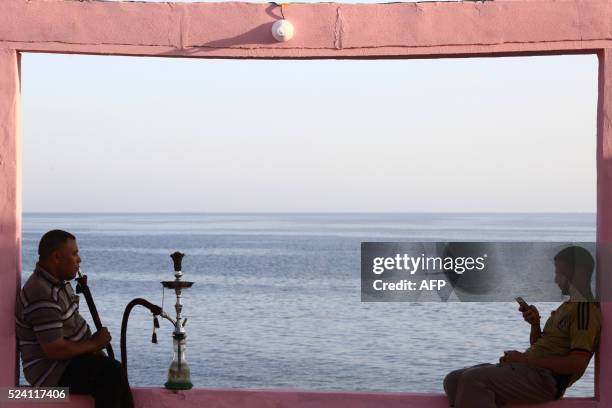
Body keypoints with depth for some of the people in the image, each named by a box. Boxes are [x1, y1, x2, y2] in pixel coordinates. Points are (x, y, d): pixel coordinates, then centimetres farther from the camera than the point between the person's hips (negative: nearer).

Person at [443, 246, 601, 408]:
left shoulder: (586, 310, -8)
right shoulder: (567, 305, 24)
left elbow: (577, 364, -20)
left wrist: (525, 359, -16)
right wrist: (535, 323, 6)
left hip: (545, 378, -10)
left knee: (473, 379, -29)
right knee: (453, 380, -2)